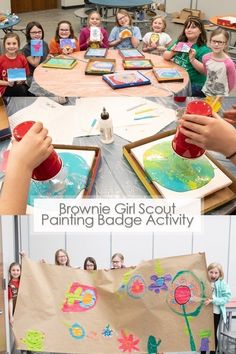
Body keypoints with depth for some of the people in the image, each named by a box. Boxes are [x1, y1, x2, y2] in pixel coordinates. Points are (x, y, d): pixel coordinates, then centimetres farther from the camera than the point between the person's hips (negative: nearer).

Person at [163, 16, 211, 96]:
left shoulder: (203, 49, -6)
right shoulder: (179, 42, 13)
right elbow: (165, 56, 12)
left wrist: (192, 59, -28)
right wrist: (172, 53, -10)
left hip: (194, 84, -6)